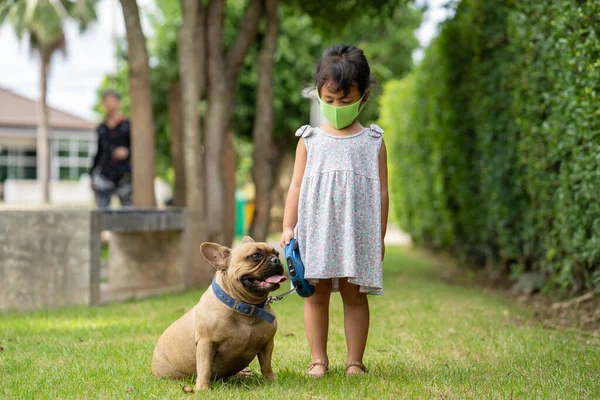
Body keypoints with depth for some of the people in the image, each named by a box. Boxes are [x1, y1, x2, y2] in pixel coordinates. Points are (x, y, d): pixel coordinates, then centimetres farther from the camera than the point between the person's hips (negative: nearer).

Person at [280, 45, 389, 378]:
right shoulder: (310, 140, 7)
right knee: (315, 294, 2)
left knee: (355, 295, 2)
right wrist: (288, 228, 1)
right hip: (315, 229, 1)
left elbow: (381, 190, 5)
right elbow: (296, 186, 7)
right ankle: (318, 359, 9)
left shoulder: (372, 142, 5)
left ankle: (354, 360, 9)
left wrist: (380, 235, 2)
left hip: (358, 231, -1)